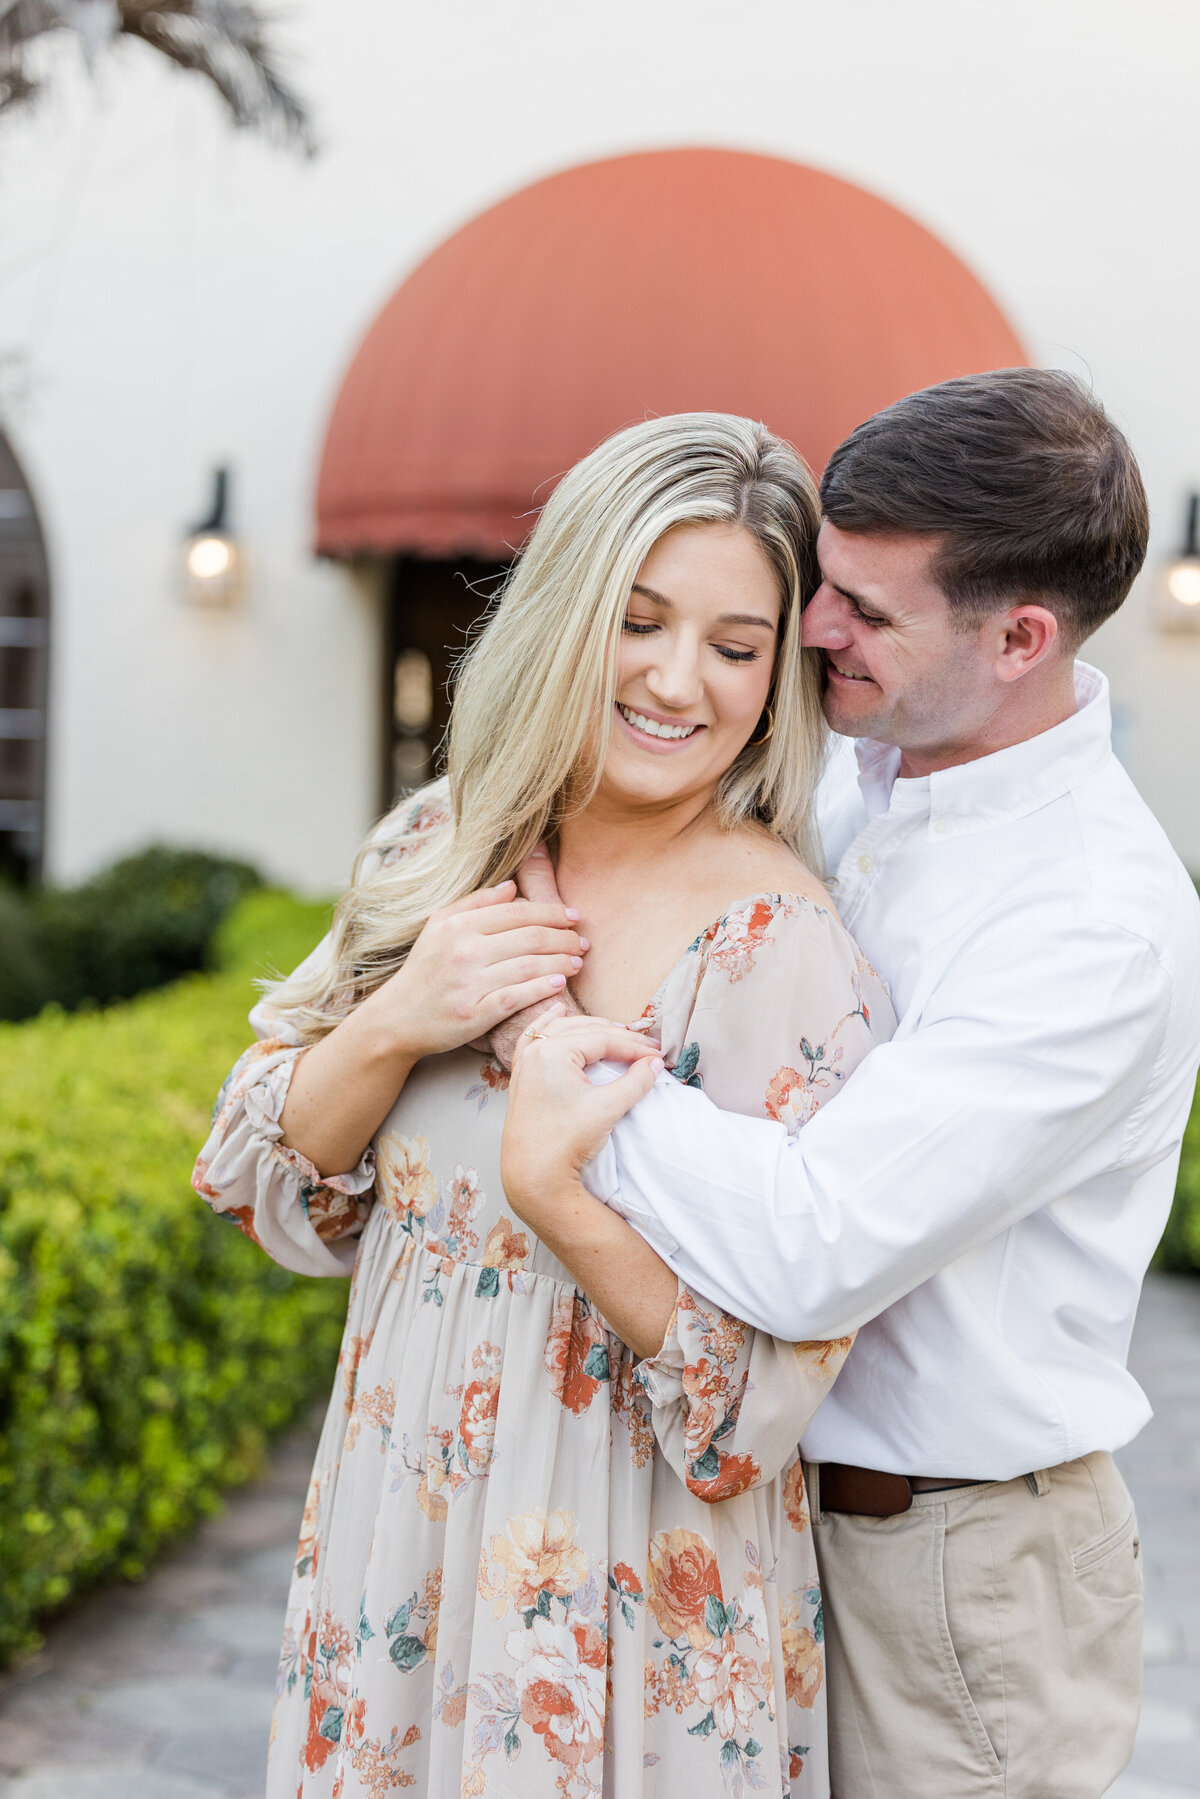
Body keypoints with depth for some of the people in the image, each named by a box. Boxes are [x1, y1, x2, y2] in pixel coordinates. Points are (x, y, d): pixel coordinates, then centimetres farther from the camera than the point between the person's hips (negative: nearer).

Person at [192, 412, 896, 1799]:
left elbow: (760, 1392, -19)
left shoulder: (779, 949, -19)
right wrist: (397, 1024, -15)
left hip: (620, 1609, -5)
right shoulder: (441, 850, -1)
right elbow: (266, 1190, 2)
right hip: (393, 1546, 5)